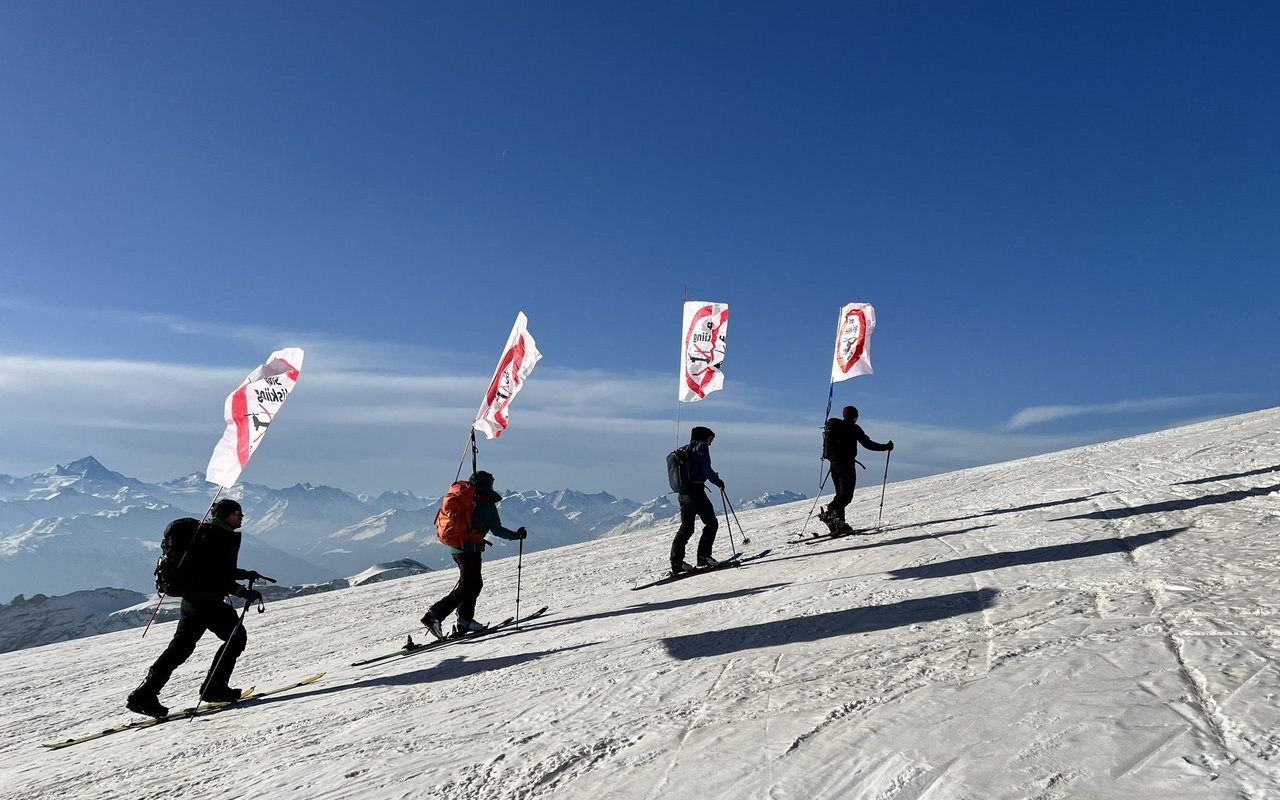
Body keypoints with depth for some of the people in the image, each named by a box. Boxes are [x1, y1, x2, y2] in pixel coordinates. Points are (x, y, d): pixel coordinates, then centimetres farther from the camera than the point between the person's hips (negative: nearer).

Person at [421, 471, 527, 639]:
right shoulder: (486, 503, -8)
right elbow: (497, 530, -11)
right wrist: (517, 535, 2)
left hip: (455, 548, 8)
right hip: (470, 550, -8)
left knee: (475, 584, 17)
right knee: (465, 588, -6)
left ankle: (465, 621, 17)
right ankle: (435, 615, -16)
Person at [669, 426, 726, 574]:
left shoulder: (684, 450, 20)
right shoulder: (701, 447, -3)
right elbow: (706, 469, -13)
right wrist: (718, 481, 0)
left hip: (682, 493, 8)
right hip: (695, 491, -8)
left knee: (686, 528, 13)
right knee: (711, 523, 2)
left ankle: (676, 562, 10)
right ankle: (703, 556, -3)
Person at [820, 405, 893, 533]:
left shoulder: (834, 426, 15)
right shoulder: (854, 428, -4)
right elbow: (868, 444, -7)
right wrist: (886, 447, 4)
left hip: (834, 464, 7)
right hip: (846, 464, -7)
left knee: (841, 494, 12)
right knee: (847, 495, -10)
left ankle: (839, 524, 5)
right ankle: (830, 512, -33)